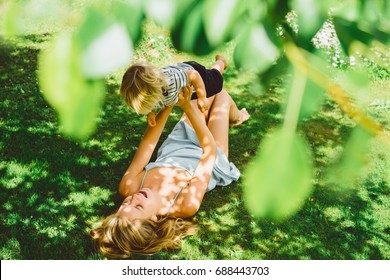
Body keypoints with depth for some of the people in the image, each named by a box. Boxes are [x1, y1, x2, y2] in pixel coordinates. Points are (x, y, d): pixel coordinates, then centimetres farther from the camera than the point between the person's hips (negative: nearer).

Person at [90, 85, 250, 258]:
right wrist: (187, 107, -42)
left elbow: (148, 143, -28)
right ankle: (236, 118, 51)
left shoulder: (128, 188, -38)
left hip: (173, 150, 4)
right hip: (211, 160, -3)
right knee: (221, 95, 10)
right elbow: (209, 150, -40)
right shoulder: (187, 205, -47)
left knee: (210, 95, 19)